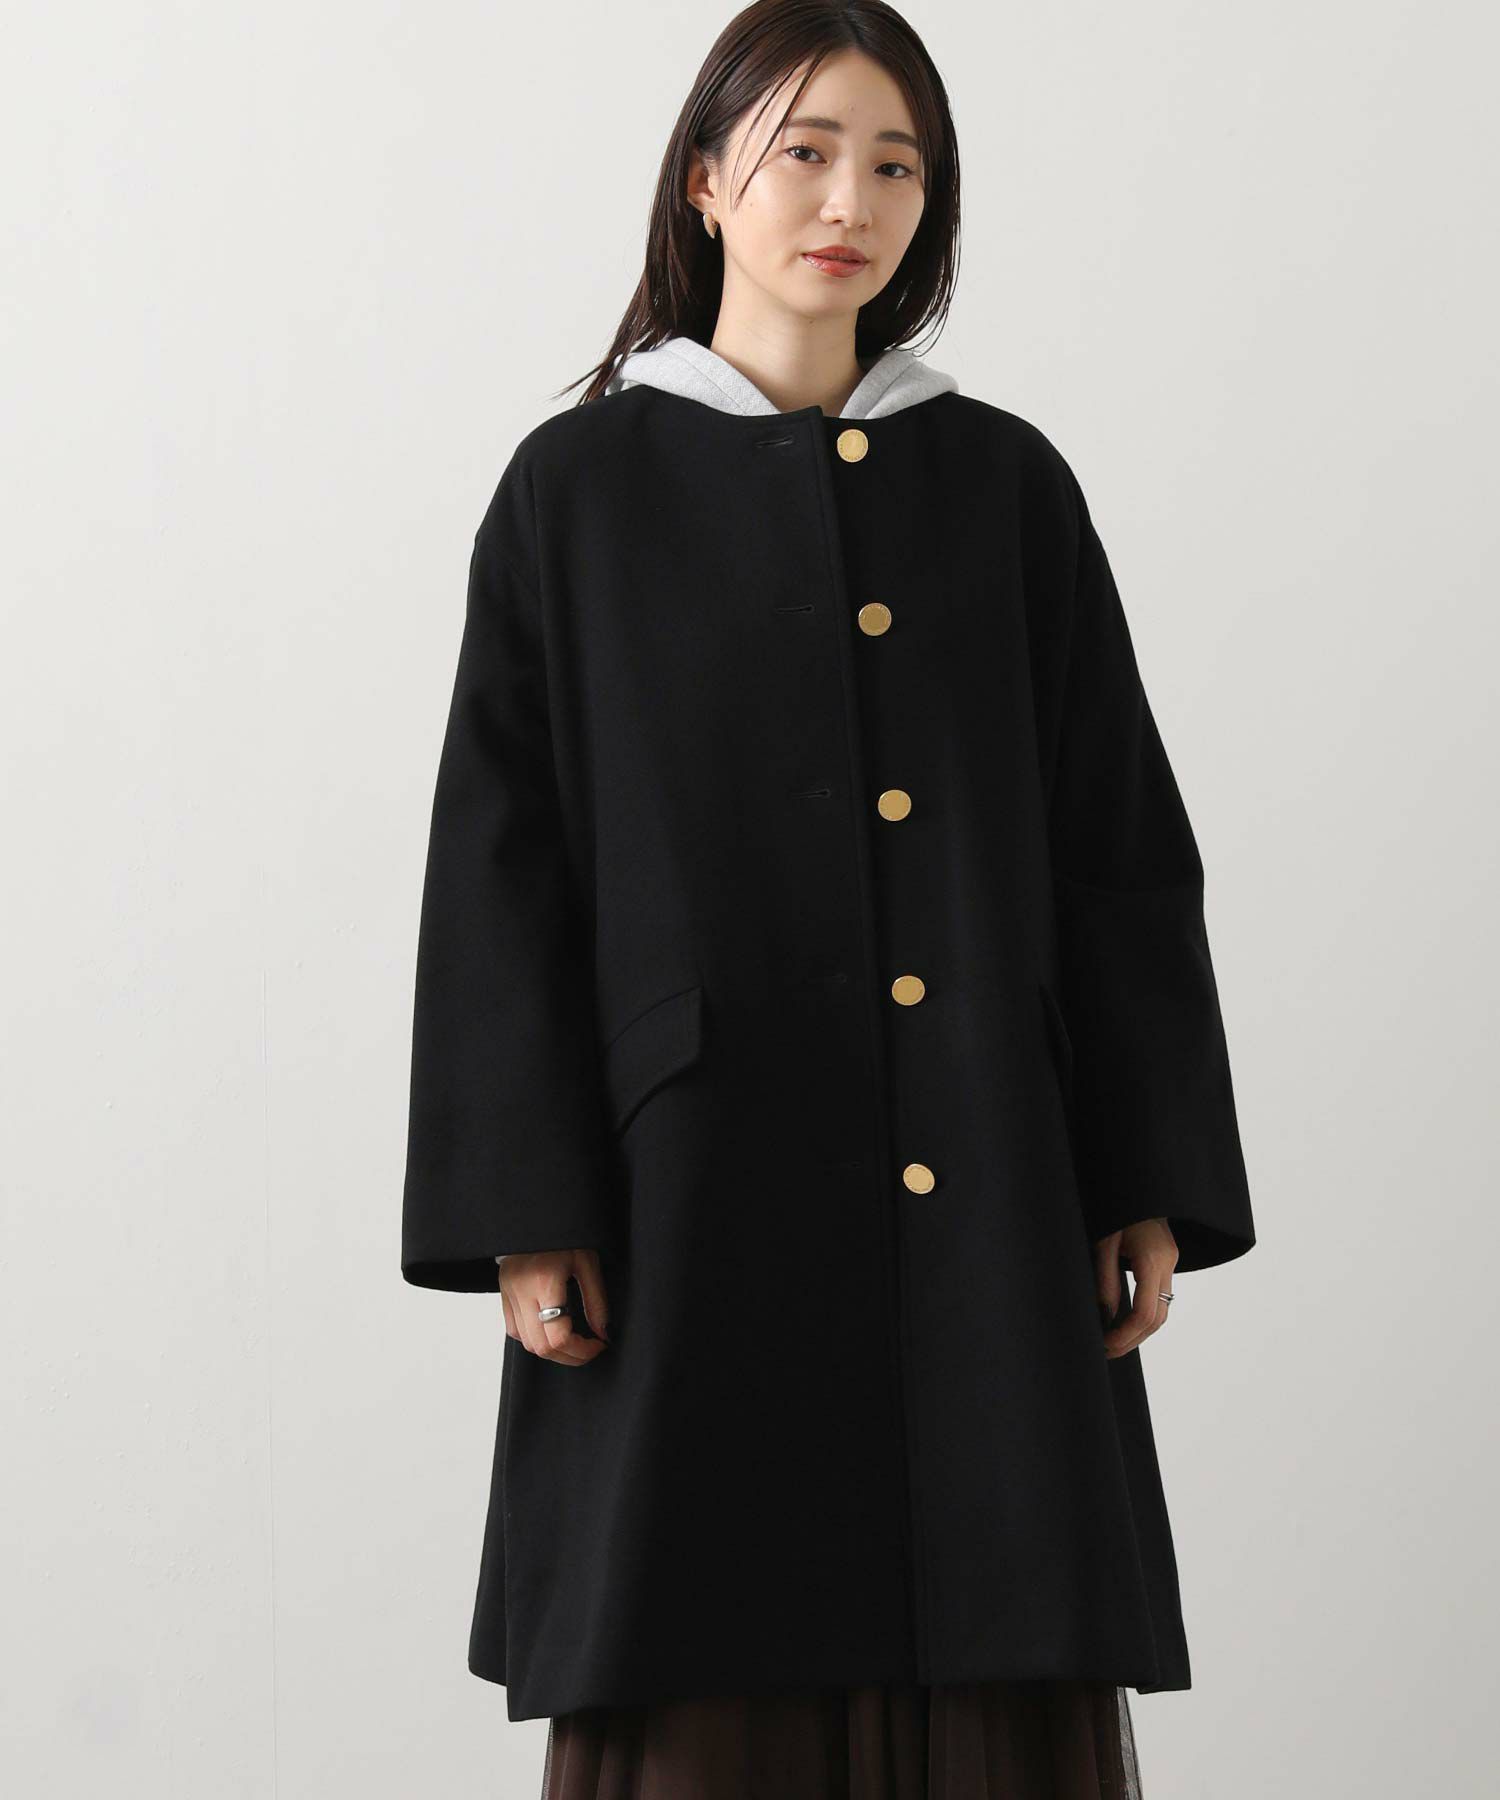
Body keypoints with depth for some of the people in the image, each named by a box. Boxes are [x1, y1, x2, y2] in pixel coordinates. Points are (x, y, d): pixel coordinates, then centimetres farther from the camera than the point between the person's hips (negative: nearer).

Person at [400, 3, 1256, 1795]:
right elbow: (502, 863, 0)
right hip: (700, 1186, -2)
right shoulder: (577, 491, 3)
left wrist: (1152, 1186, 1)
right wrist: (523, 1216, -8)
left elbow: (1123, 845, 8)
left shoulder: (1008, 485, 9)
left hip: (986, 1207, 2)